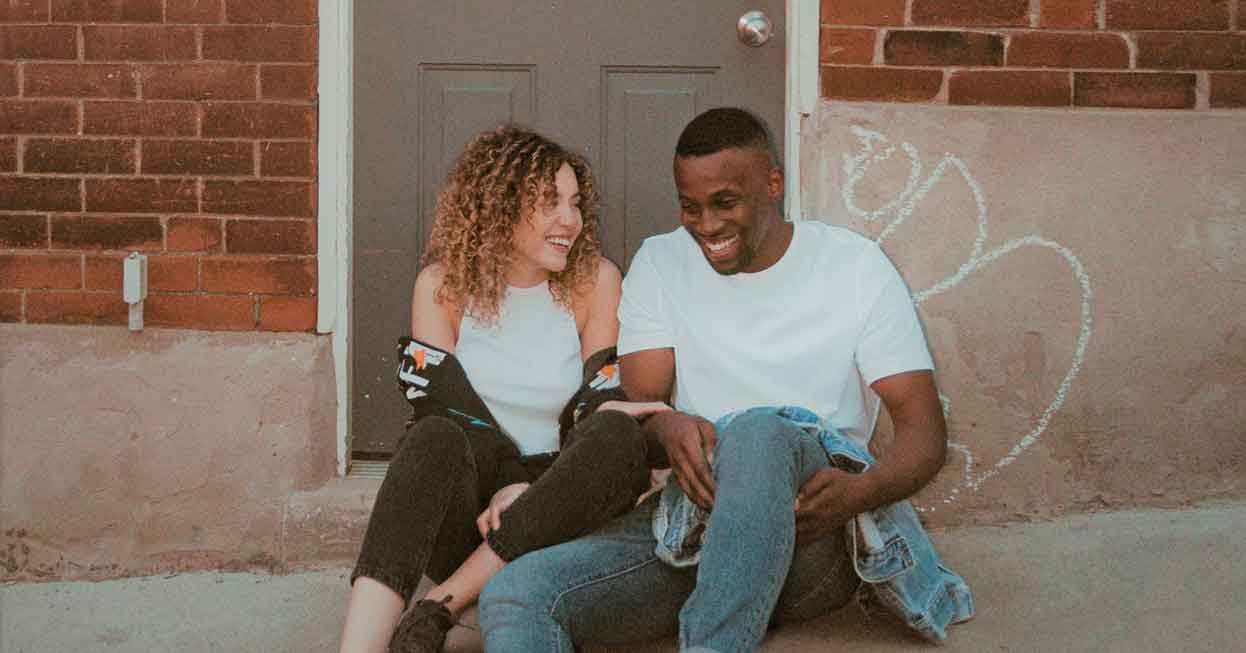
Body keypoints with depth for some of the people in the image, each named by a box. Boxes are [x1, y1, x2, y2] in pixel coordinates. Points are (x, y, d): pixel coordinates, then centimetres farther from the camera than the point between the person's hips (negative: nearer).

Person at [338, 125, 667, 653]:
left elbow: (604, 402, -4)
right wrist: (507, 486, -23)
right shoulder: (444, 283, 1)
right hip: (469, 514, -1)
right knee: (436, 440, -32)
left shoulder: (594, 281, 2)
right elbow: (441, 404, -6)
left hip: (551, 521, 1)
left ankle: (437, 609, -29)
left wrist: (526, 491, -20)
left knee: (619, 437, -29)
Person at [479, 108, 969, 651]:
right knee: (513, 595, -25)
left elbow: (925, 430, 0)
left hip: (807, 534, -2)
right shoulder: (660, 263, 13)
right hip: (687, 515, 3)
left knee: (759, 432, -38)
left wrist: (862, 492, -24)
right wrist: (668, 427, -22)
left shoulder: (857, 265, 5)